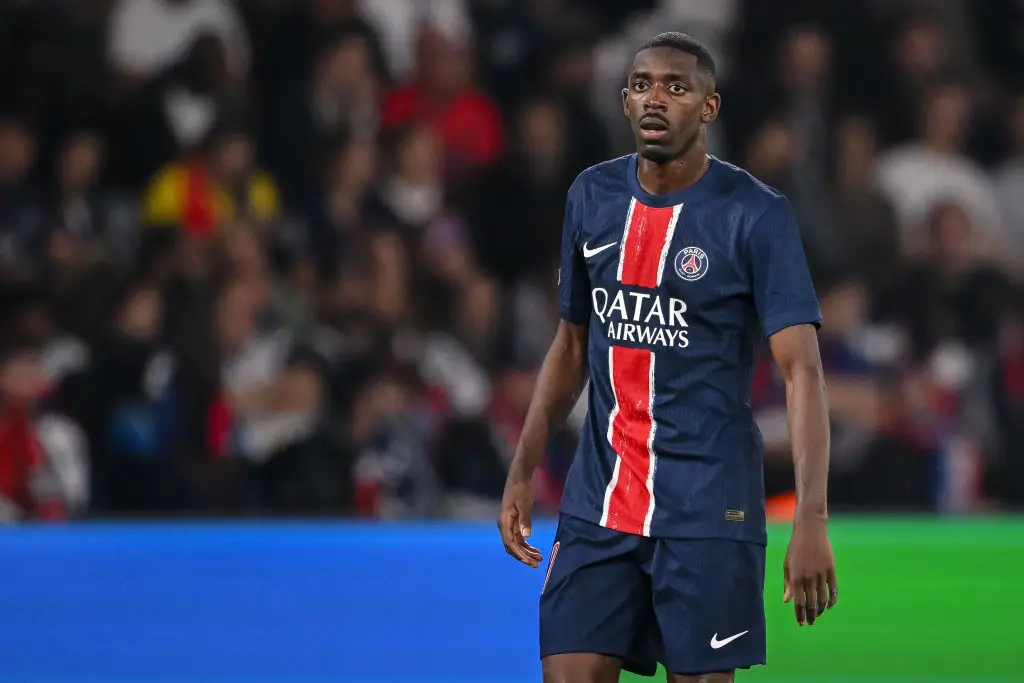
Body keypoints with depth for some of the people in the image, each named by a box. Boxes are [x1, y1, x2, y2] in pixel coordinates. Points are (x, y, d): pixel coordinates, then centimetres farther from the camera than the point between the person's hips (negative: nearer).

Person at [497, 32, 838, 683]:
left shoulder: (757, 215, -9)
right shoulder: (592, 197, 7)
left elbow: (803, 371, -14)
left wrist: (812, 518, -23)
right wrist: (524, 470, 12)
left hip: (708, 507, -4)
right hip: (598, 501, 5)